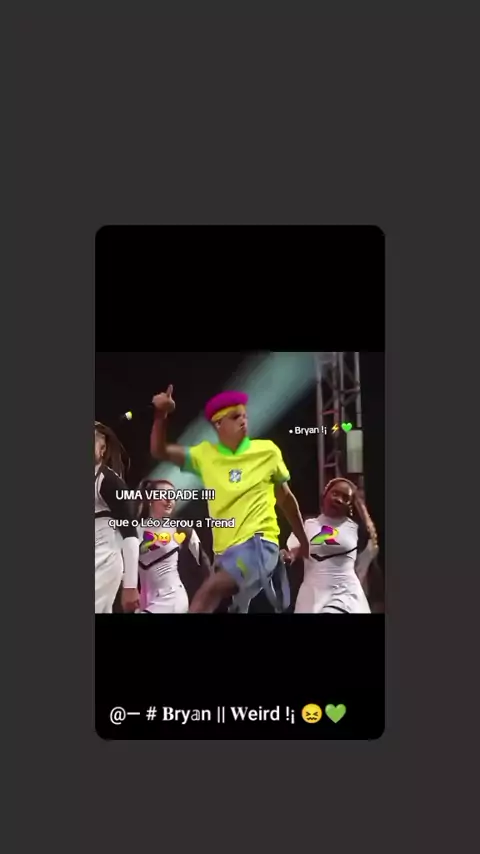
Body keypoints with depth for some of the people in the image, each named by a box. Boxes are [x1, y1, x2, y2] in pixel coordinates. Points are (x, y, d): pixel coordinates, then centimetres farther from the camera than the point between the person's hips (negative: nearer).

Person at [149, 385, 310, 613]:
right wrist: (161, 414, -9)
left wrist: (304, 543, 18)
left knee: (205, 596, -27)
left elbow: (286, 498, 11)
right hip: (225, 551, 5)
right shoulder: (205, 454, 6)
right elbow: (159, 451, 7)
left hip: (258, 544, -5)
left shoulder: (268, 451, 0)